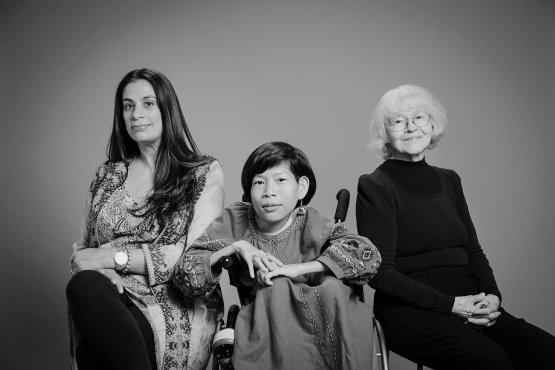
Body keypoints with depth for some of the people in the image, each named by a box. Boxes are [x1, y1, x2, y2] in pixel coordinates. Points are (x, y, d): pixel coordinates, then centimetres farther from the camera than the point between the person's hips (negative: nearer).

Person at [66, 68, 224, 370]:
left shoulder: (205, 173, 6)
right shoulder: (107, 176, 19)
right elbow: (82, 248, 17)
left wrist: (115, 256, -11)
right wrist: (102, 272, -8)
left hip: (178, 310, -3)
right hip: (112, 301, 3)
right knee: (85, 285, -34)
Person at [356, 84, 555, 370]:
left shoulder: (449, 180, 18)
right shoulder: (375, 187, -3)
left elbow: (473, 250, 18)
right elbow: (379, 272, -9)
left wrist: (492, 295, -2)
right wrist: (449, 303, -14)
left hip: (469, 304, 6)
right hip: (409, 309, -5)